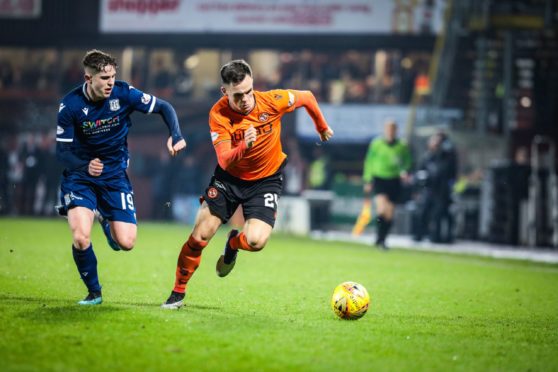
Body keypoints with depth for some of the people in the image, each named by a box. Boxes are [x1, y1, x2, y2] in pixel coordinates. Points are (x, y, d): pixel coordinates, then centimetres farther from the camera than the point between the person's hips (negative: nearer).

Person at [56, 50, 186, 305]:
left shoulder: (124, 94, -14)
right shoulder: (70, 105, -17)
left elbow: (164, 107, -2)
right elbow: (62, 151, -13)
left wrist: (176, 136, -19)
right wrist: (85, 166, -34)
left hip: (115, 174, 2)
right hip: (80, 176, -2)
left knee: (126, 243, -7)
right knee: (81, 239, -22)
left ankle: (106, 220, 32)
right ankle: (94, 292, 5)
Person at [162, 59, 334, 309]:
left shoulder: (272, 101, -22)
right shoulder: (219, 114, -22)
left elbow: (307, 97, -2)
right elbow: (224, 161, -27)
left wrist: (322, 128, 14)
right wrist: (244, 147, -48)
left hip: (266, 179, 0)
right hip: (229, 177, 0)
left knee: (256, 241, -20)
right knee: (200, 235, -7)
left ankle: (233, 244, 20)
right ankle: (178, 293, 14)